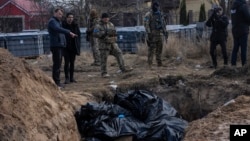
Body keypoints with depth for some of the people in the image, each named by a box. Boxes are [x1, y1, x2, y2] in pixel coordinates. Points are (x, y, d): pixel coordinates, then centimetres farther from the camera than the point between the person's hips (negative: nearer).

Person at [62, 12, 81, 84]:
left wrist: (77, 43, 3)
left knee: (72, 62, 9)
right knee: (67, 62, -6)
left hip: (73, 47, 4)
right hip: (66, 47, -4)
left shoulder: (75, 25, 5)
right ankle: (67, 78, -1)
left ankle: (71, 77, 17)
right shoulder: (63, 25, -7)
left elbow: (79, 34, 13)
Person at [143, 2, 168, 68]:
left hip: (159, 33, 7)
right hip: (152, 34, -6)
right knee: (151, 48, -9)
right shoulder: (148, 15, -6)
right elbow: (146, 24, -14)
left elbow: (163, 24, 20)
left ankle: (159, 62, 16)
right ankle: (150, 63, -6)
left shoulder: (160, 14, 15)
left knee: (159, 48, 8)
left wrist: (165, 32, 13)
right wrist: (148, 33, -22)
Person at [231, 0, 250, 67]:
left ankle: (233, 63, 8)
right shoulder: (243, 6, -15)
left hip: (235, 31, 7)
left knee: (235, 47, 10)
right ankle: (244, 64, 0)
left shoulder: (233, 7, 9)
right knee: (243, 48, -2)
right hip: (243, 31, -7)